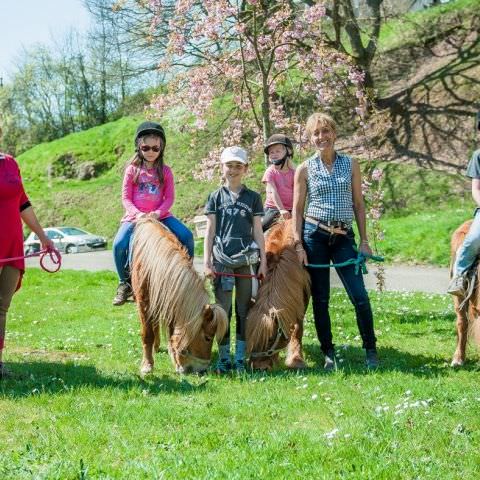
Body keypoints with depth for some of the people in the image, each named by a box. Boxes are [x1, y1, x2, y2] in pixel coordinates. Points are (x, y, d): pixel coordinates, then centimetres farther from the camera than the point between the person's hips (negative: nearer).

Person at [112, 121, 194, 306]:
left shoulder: (165, 171, 5)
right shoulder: (132, 170, 3)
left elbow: (169, 198, 1)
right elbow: (126, 197, -1)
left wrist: (157, 213, -17)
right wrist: (137, 214, -18)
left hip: (159, 215, 1)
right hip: (135, 216, -1)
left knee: (187, 236, -21)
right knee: (119, 244, -27)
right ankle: (124, 283, -5)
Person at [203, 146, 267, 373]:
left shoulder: (253, 197, 8)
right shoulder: (216, 197, 7)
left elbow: (257, 231, 8)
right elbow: (210, 230, 6)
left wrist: (263, 262, 2)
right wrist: (207, 262, -1)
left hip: (247, 260, 1)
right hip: (222, 261, 0)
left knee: (244, 310, 4)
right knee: (223, 310, 0)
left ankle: (240, 358, 12)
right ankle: (223, 358, 9)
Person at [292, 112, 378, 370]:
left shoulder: (351, 164, 7)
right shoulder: (305, 169, 3)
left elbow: (358, 204, 8)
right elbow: (297, 209, 5)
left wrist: (364, 241, 3)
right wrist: (298, 244, -3)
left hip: (344, 237, 0)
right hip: (314, 235, 0)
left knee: (360, 296, -7)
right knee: (320, 299, 4)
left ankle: (370, 350, 7)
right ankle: (329, 354, 16)